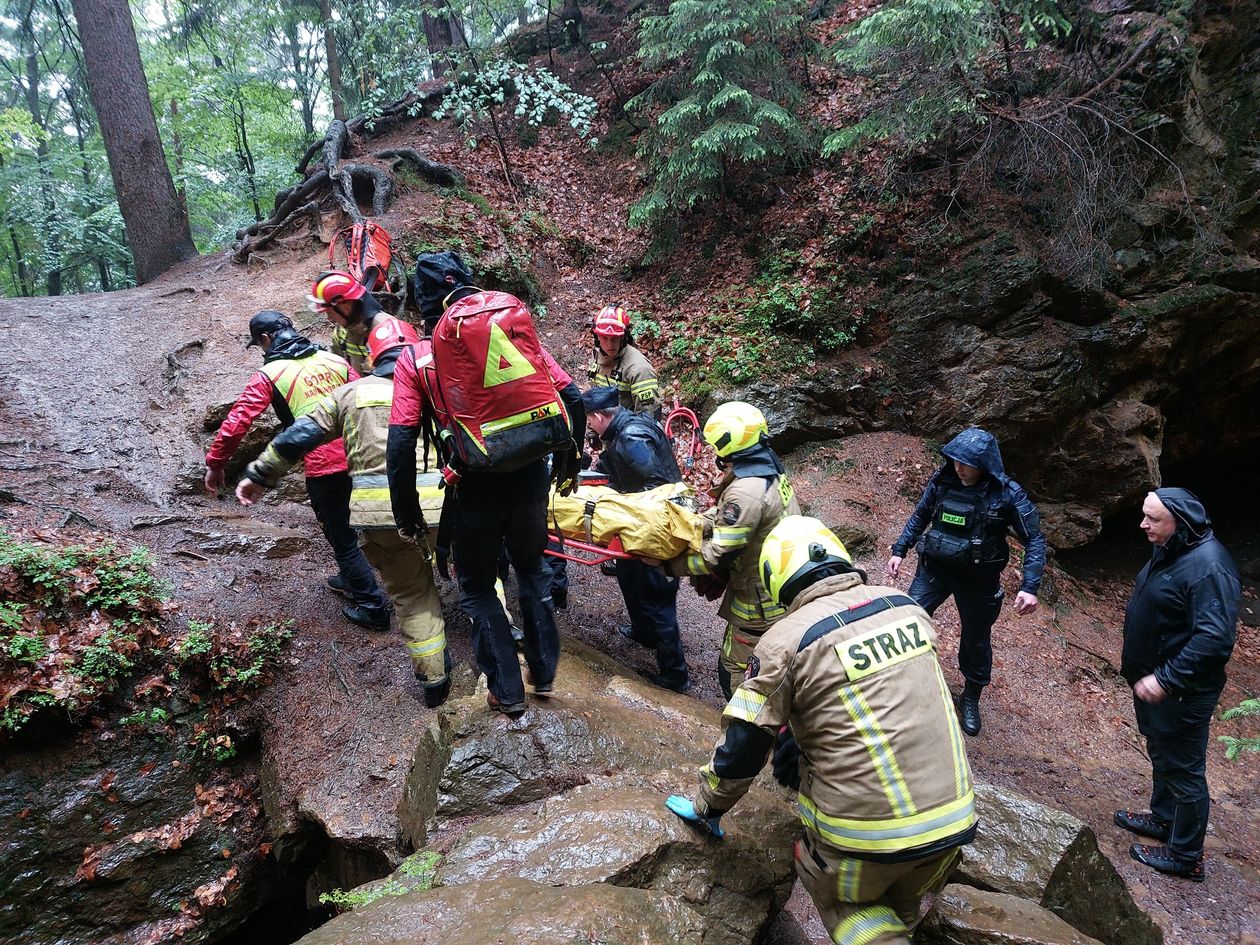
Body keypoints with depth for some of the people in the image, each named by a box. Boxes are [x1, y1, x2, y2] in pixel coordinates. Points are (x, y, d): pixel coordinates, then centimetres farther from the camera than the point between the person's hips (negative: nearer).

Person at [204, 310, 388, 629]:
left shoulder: (270, 374, -1)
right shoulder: (334, 359, 12)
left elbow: (237, 421, -5)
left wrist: (215, 463, 5)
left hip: (324, 467, -6)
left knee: (342, 538, 9)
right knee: (345, 524, 28)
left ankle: (372, 605, 13)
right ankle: (351, 578, 45)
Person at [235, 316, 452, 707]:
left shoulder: (353, 392, 17)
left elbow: (298, 437, 14)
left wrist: (258, 476, 24)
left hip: (375, 512, 2)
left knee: (410, 593, 15)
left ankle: (434, 681, 20)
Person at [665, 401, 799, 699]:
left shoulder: (745, 492, -28)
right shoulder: (771, 471, 3)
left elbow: (719, 553, -25)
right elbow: (724, 515, 10)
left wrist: (672, 565, -15)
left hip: (760, 603, -10)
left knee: (734, 673, 6)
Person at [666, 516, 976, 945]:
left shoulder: (786, 640, -13)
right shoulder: (905, 607, 3)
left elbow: (742, 745, -7)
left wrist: (707, 808, 12)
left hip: (867, 833, -5)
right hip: (955, 820, 6)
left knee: (837, 896, 22)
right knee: (898, 908, 31)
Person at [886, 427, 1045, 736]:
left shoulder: (1008, 494, -17)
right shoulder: (942, 480, -9)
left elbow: (1034, 540, -11)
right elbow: (920, 516, 7)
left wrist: (1030, 587, -19)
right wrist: (899, 550, 4)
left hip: (977, 578, -2)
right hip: (934, 568, 2)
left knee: (976, 639, 13)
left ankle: (971, 698, 35)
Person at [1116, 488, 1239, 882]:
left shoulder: (1208, 567, -28)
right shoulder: (1169, 550, 3)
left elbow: (1214, 638, -32)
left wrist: (1165, 679, -30)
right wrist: (1134, 659, 19)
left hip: (1183, 692, -10)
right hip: (1152, 678, 10)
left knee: (1184, 770, 6)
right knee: (1161, 754, 26)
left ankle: (1185, 856, 22)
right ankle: (1163, 818, 46)